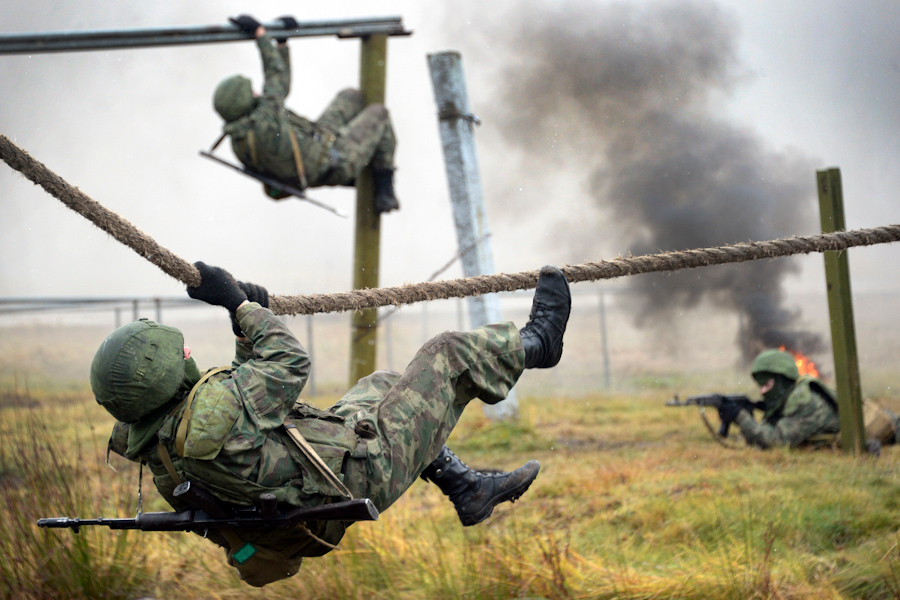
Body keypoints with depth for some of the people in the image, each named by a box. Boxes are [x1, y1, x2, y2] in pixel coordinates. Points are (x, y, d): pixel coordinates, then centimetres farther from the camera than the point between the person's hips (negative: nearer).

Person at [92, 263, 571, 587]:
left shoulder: (157, 452, -7)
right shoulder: (211, 413, -37)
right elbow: (291, 364, -18)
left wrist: (244, 335, 7)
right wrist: (241, 306, -10)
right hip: (364, 471, -9)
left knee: (382, 385, 33)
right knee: (449, 355, 5)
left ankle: (469, 490, 33)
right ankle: (535, 343, 36)